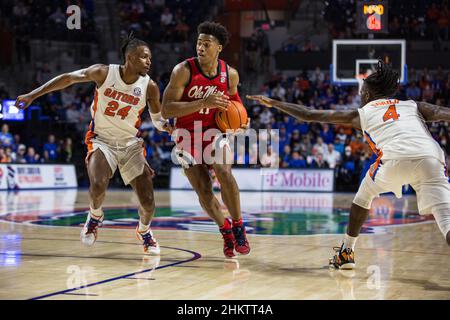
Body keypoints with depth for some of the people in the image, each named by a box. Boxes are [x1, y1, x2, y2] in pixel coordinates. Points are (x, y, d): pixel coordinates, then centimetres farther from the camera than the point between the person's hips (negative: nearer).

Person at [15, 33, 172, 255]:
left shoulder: (149, 87, -10)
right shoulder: (104, 73, -13)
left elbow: (158, 119, 1)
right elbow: (68, 78, -6)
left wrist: (167, 126, -24)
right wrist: (32, 95, -9)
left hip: (131, 144, 2)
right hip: (101, 140, -2)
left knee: (148, 203, -5)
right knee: (98, 184, -31)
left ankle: (144, 231, 30)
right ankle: (95, 216, 4)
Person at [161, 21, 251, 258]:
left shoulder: (230, 74, -6)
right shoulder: (183, 71, -18)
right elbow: (166, 110, -25)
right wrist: (204, 102, -33)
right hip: (187, 134, -1)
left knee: (224, 172, -25)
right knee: (203, 190, -5)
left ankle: (238, 227, -9)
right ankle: (225, 231, 20)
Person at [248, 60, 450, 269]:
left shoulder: (361, 113, 30)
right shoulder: (413, 106, 33)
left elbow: (309, 115, 35)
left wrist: (273, 103, 45)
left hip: (395, 158, 0)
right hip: (431, 158, 1)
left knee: (364, 195, 28)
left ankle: (346, 252, 37)